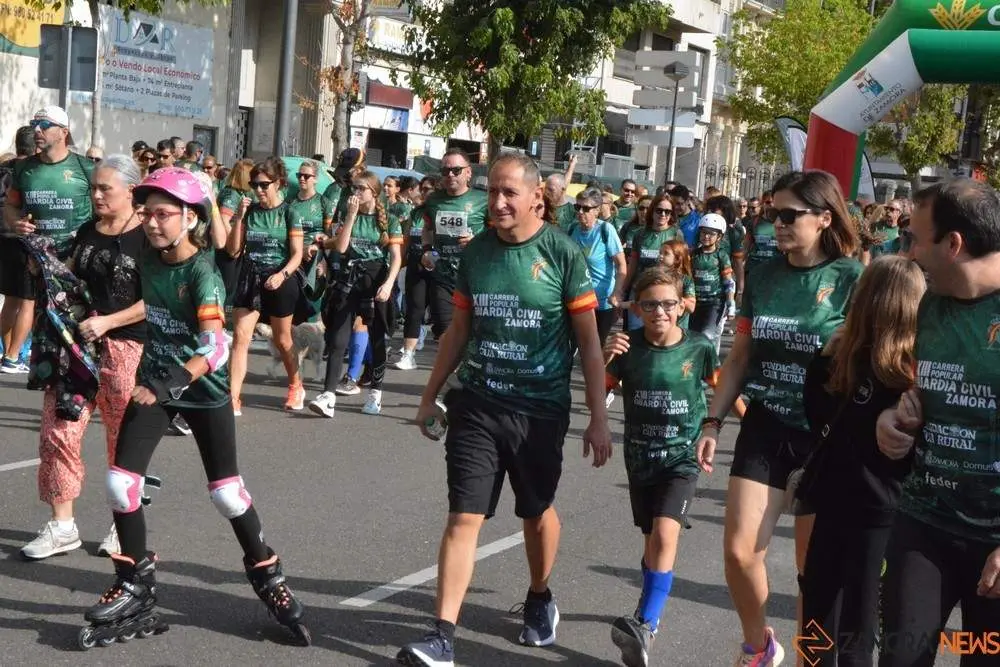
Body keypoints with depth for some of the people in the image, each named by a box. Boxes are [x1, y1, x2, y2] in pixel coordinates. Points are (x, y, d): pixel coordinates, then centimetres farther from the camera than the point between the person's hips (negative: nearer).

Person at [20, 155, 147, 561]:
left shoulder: (147, 238, -7)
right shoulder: (86, 232, 13)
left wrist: (106, 322, -20)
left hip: (125, 347, -6)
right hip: (76, 342, 6)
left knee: (125, 440, 5)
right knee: (57, 431, 1)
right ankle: (62, 525, 11)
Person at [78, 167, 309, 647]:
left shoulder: (202, 273, -22)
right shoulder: (148, 260, -4)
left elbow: (213, 348, -32)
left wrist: (165, 388, -40)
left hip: (205, 390, -5)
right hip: (154, 382, 5)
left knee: (226, 492, -1)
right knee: (120, 482, -5)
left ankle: (266, 576, 21)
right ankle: (135, 589, 10)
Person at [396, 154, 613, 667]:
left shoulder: (562, 254, -8)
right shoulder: (476, 252, 3)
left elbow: (589, 341, -5)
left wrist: (598, 418, -6)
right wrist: (430, 395, 16)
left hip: (540, 409, -2)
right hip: (476, 404, 2)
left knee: (537, 512, 16)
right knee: (463, 517, -4)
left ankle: (540, 599, 42)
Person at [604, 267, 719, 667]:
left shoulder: (698, 348, -10)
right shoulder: (628, 348, -6)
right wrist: (604, 360, -19)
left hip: (682, 458, -3)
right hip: (640, 458, 3)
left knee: (665, 534, -21)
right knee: (652, 539, 16)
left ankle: (645, 626, -22)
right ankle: (651, 615, 35)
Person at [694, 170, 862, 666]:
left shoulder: (852, 281, -9)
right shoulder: (763, 276, 5)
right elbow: (740, 356, 11)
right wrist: (712, 422, 7)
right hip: (764, 427, 4)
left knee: (814, 567, 5)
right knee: (739, 551, -1)